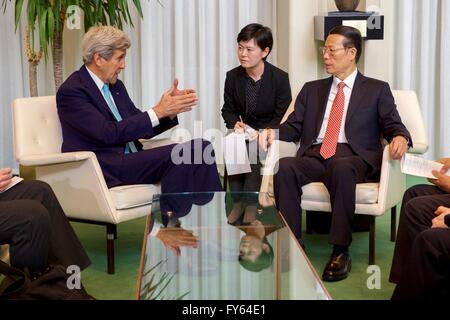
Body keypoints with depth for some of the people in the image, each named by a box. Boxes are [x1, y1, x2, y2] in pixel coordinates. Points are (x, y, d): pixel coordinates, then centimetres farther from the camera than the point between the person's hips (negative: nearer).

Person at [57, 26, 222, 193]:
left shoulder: (116, 86, 17)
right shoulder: (71, 91, -8)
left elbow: (142, 128, 19)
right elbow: (108, 134, -18)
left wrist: (170, 110, 0)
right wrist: (158, 112, -16)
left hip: (130, 160, 8)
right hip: (105, 169, -8)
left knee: (201, 148, -14)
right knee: (176, 156, -28)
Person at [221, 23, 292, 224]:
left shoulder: (280, 78, -9)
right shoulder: (233, 76, 1)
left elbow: (282, 116, -8)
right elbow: (228, 110, 11)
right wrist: (235, 123, -12)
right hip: (245, 131, 3)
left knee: (254, 149, -34)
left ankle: (251, 206, -23)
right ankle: (238, 201, -17)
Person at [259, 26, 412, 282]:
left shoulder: (377, 90, 16)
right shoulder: (312, 89, 25)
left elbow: (393, 125, 7)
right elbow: (294, 127, 17)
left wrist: (401, 138, -17)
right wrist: (274, 132, -4)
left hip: (354, 157, -3)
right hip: (314, 155, 3)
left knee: (341, 168, -39)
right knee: (284, 167, -30)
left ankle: (340, 251, -32)